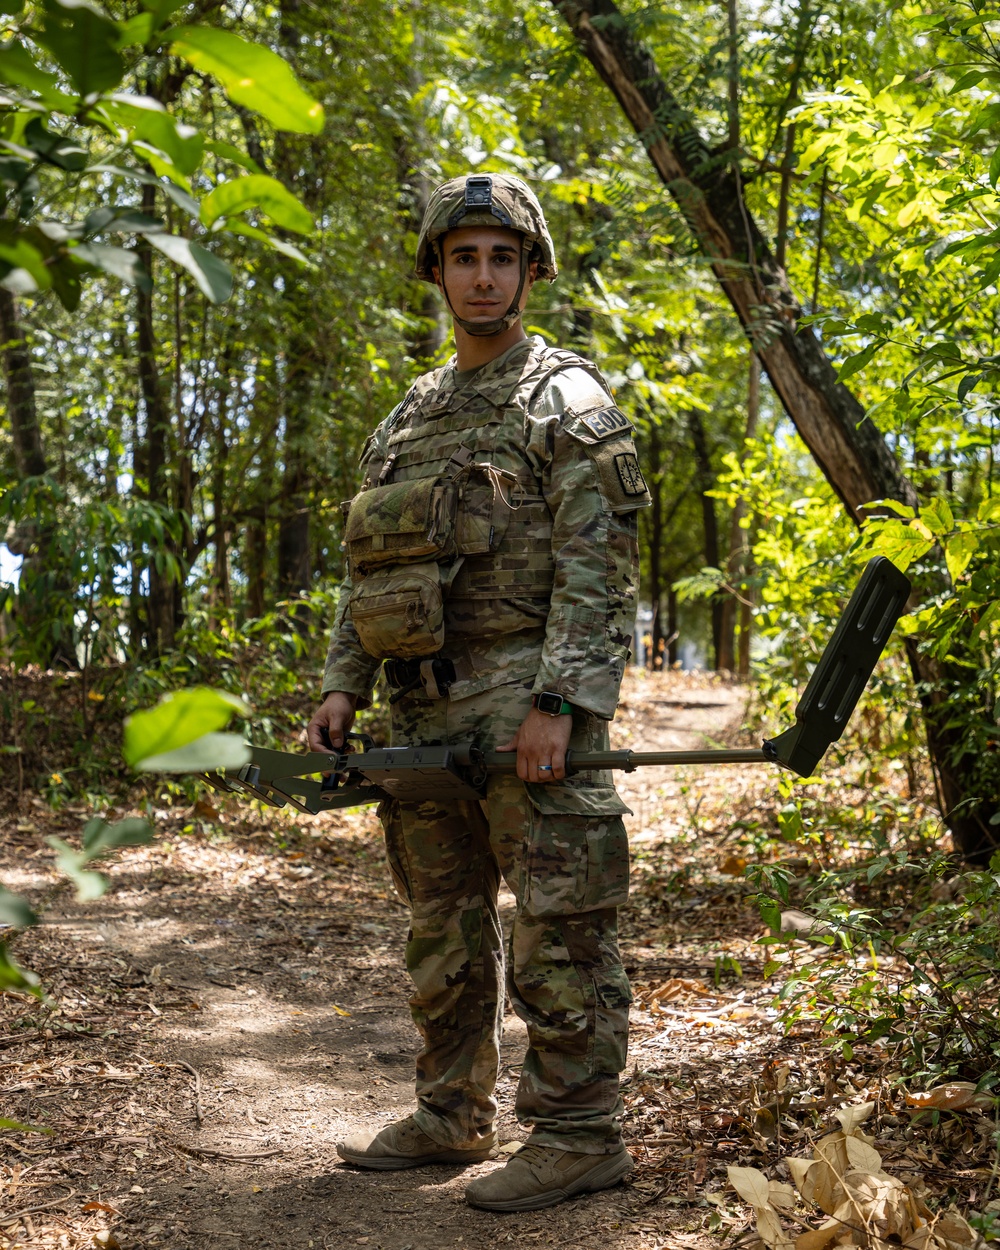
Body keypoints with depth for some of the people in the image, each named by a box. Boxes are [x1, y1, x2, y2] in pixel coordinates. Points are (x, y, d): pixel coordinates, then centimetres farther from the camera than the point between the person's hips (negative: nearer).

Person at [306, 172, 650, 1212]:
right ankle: (453, 1118, 26)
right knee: (443, 929, 14)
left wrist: (558, 703, -21)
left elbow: (597, 567, -12)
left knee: (556, 928, -3)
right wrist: (341, 688, 9)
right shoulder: (409, 417, 20)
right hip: (426, 713, 7)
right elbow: (368, 568, 20)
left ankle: (578, 1134, 6)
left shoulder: (566, 399, -2)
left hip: (525, 701, -7)